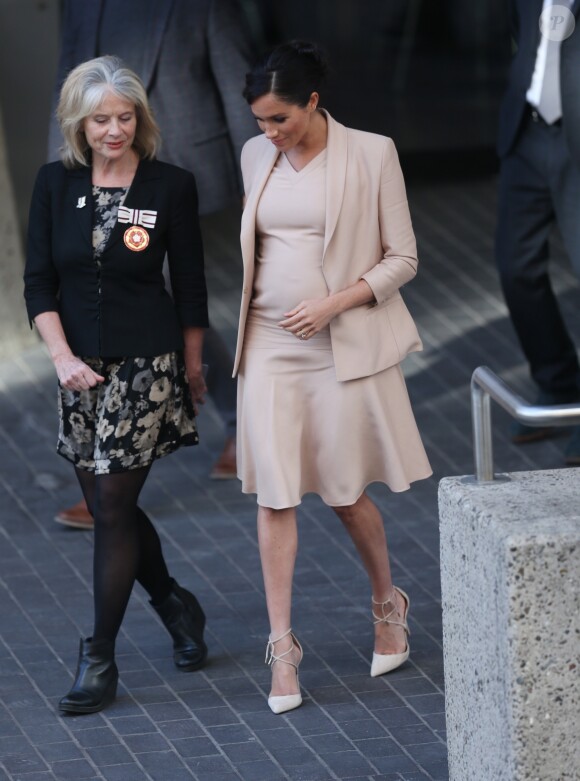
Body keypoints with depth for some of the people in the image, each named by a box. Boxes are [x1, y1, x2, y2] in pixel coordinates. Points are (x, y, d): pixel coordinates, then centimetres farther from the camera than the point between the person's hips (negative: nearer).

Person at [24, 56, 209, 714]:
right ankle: (175, 606, 36)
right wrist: (62, 357, -9)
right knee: (109, 505, 11)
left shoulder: (171, 186, -6)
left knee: (112, 506, -6)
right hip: (81, 366, 4)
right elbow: (38, 282, 2)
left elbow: (189, 286, 2)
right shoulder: (56, 184, 1)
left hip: (145, 364, -4)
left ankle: (99, 660, 1)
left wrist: (192, 364, 8)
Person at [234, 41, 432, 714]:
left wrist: (333, 304, -15)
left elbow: (402, 258, -4)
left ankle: (388, 604, 32)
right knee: (274, 495, -3)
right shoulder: (256, 156, 7)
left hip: (346, 346, -3)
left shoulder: (371, 155, -7)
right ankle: (282, 647, 1)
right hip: (270, 346, 3)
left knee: (346, 492, 5)